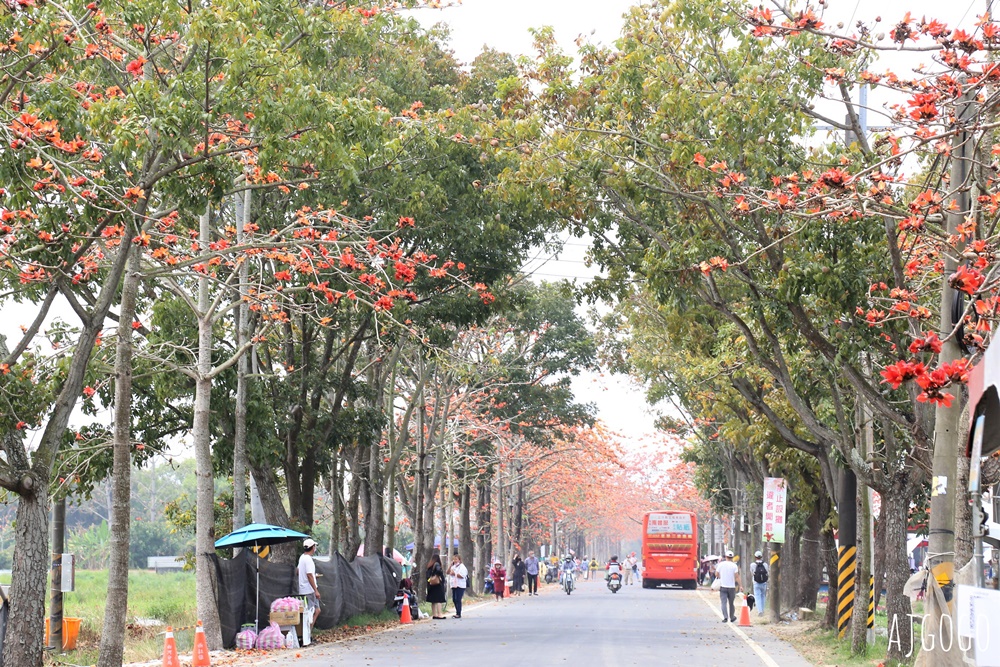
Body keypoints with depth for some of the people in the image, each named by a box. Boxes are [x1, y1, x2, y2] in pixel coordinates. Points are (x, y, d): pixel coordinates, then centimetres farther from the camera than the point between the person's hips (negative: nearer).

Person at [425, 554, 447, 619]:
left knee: (433, 601, 11)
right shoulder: (436, 564, -13)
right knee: (439, 600, -7)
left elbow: (428, 575, 9)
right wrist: (438, 576, -17)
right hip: (438, 584, -7)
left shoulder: (429, 566, 8)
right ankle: (439, 614, -11)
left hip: (431, 585, 7)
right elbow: (438, 570, -31)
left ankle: (434, 614, 14)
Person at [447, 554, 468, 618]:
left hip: (460, 586, -8)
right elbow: (448, 572, 11)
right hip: (454, 585, 8)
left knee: (458, 600, -11)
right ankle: (457, 613, 17)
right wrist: (450, 565, 2)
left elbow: (462, 576, -17)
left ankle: (458, 614, -10)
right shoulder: (453, 566, 21)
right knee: (454, 600, 8)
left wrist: (454, 574, -13)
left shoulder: (462, 567, -5)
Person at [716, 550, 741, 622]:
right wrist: (739, 585, -5)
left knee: (724, 602, -4)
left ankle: (725, 617, -20)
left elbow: (716, 574, 4)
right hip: (732, 586, 0)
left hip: (723, 586, 0)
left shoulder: (721, 564, -1)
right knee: (731, 603, 13)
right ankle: (732, 617, 24)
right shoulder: (734, 565, -4)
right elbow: (737, 576, -9)